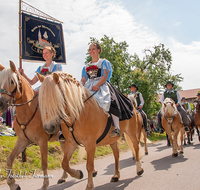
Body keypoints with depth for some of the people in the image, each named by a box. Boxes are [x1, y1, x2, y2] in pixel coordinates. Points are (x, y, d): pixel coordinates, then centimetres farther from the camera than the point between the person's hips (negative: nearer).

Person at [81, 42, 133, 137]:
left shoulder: (104, 62, 13)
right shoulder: (86, 66, 28)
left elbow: (105, 76, -2)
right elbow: (83, 80, 18)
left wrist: (97, 85, -19)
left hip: (102, 86, -5)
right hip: (88, 88, 5)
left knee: (109, 101, -34)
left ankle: (117, 128, -37)